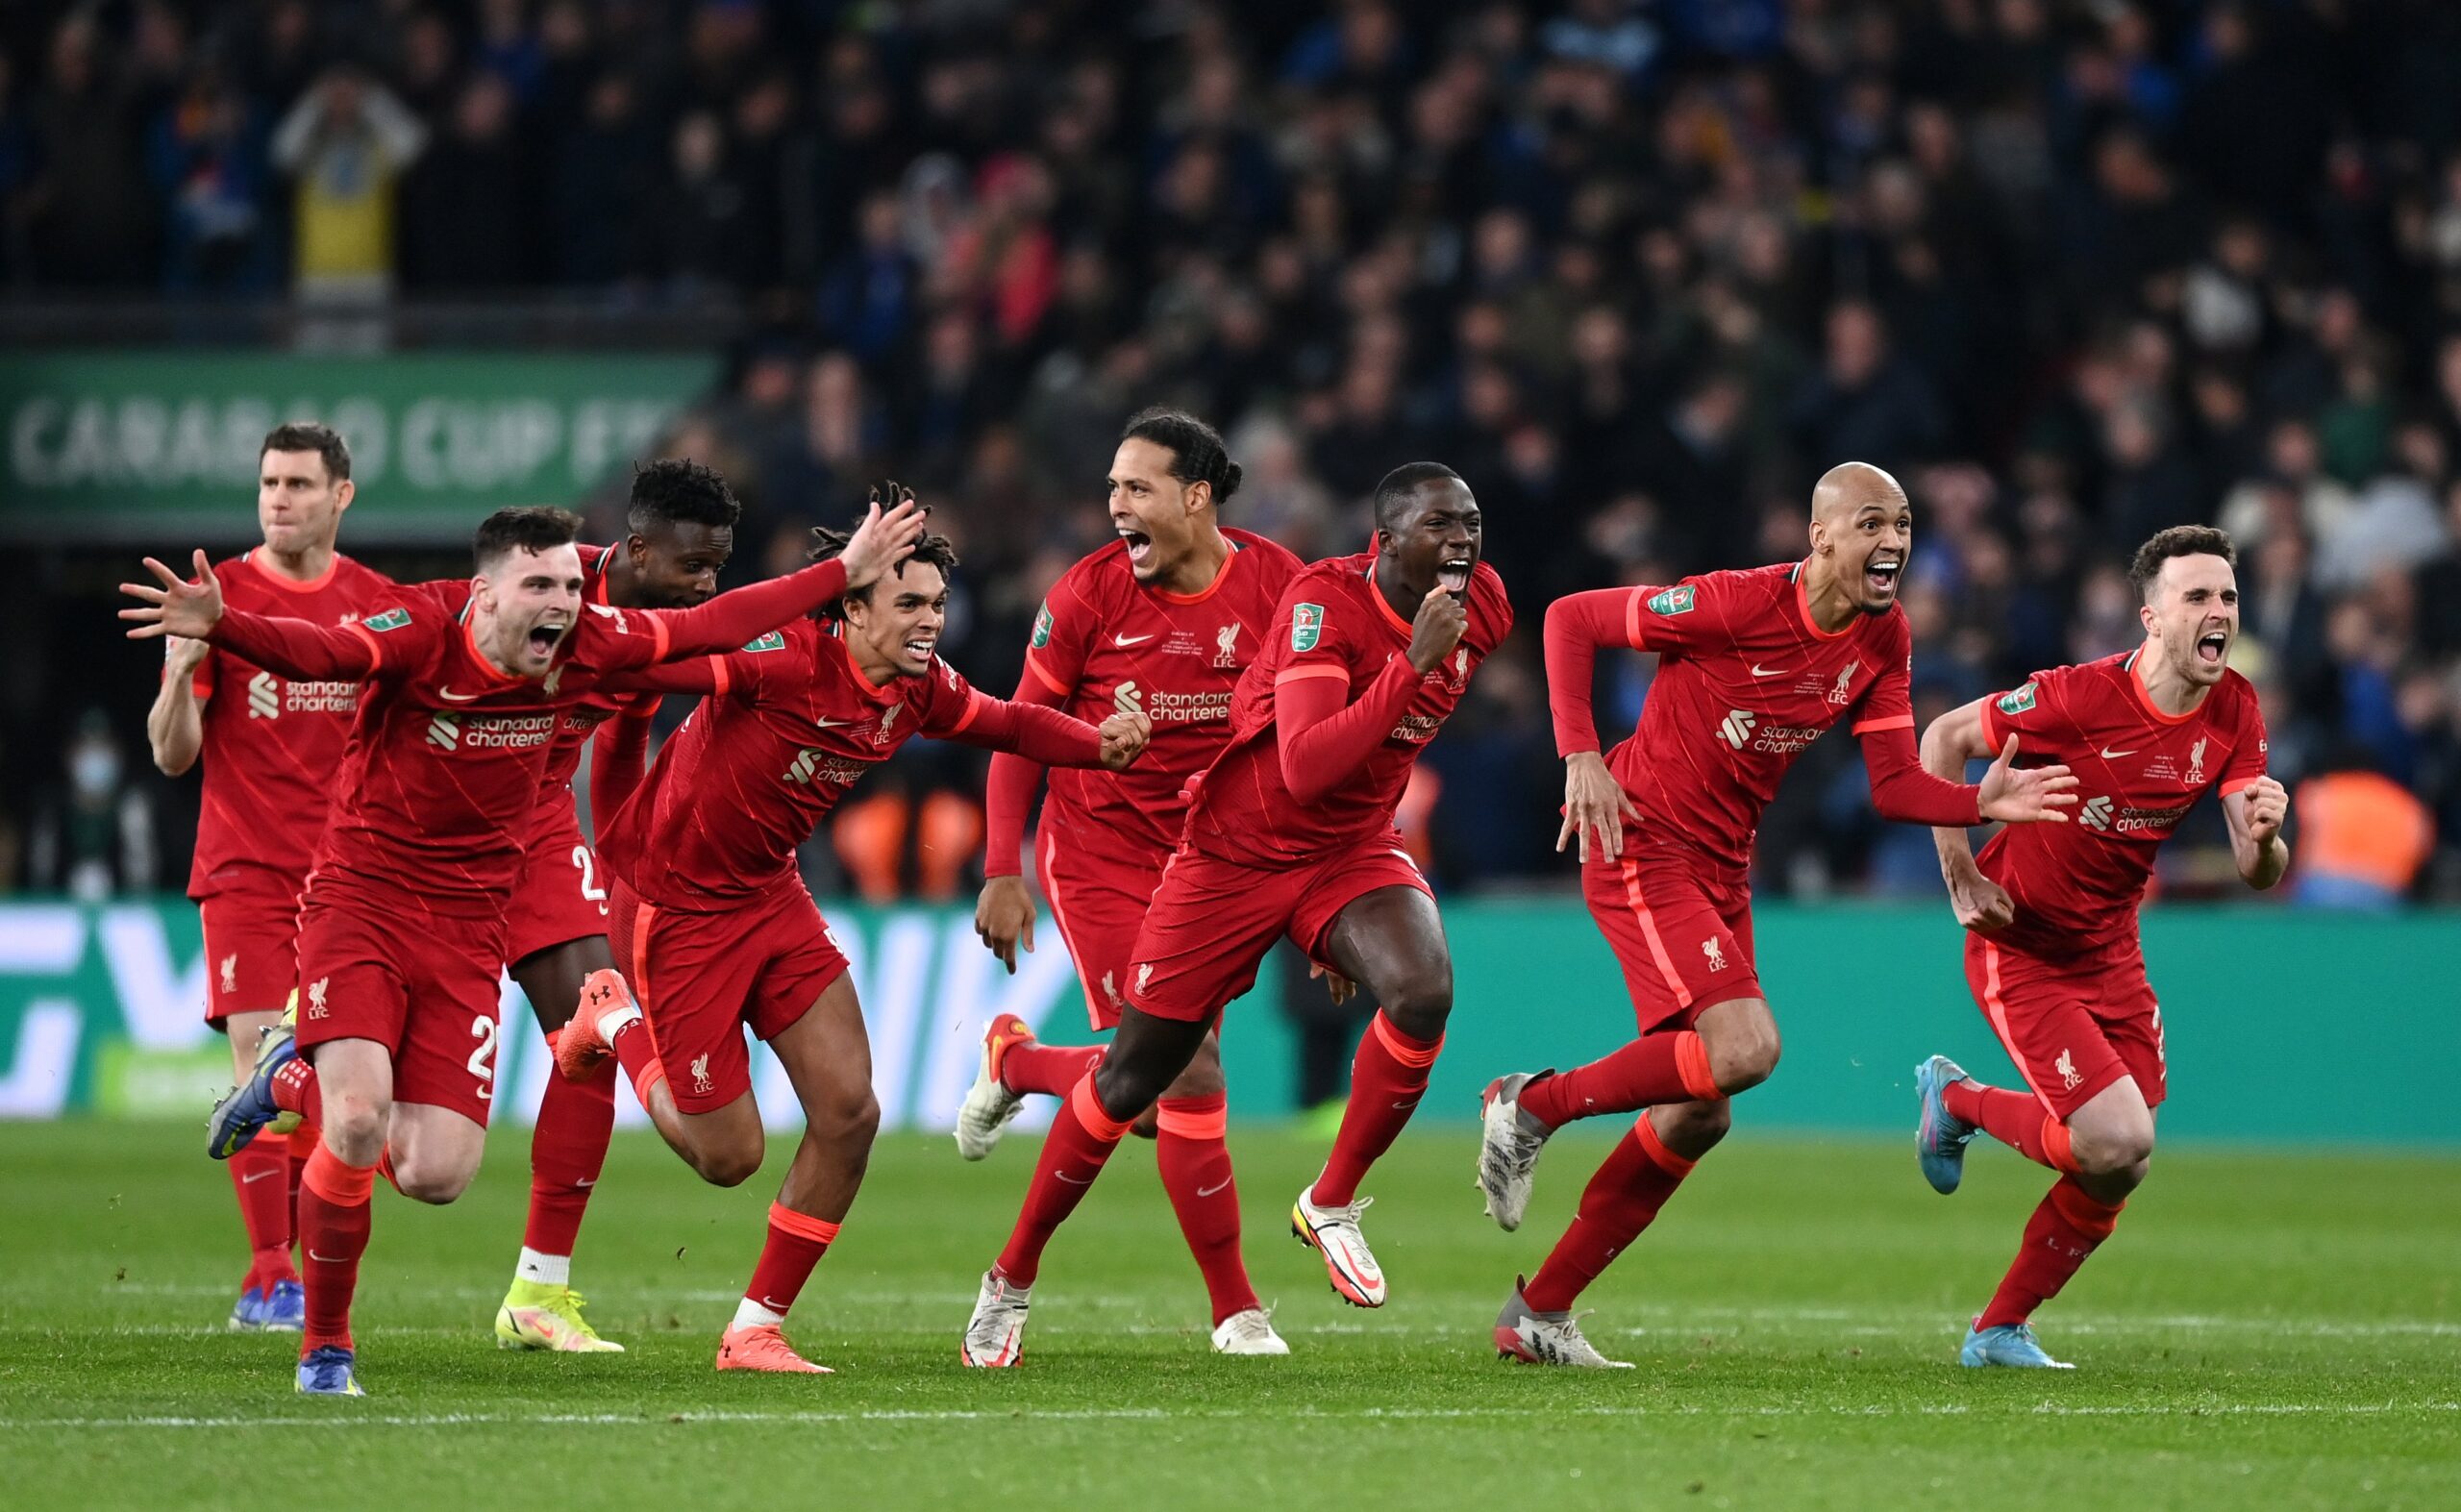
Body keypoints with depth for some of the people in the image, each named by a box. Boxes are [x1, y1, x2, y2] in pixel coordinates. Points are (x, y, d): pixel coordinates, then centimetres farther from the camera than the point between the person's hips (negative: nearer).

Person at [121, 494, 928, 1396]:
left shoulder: (582, 647, -4)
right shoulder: (423, 631, -18)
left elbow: (715, 625, 9)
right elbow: (319, 651, -37)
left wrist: (847, 573, 14)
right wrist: (218, 626, -58)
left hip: (468, 930, 4)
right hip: (360, 904, -4)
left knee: (438, 1176, -6)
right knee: (360, 1123, -23)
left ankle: (296, 1081, 25)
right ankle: (325, 1344, 1)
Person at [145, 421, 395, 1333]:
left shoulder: (378, 606, 6)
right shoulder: (218, 596, -1)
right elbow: (172, 754, -3)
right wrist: (182, 667, -21)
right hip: (246, 871, -2)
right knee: (262, 1061, -13)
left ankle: (301, 1272, 11)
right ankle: (270, 1275, -12)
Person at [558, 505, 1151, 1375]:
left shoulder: (918, 690, -5)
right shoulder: (785, 658, -29)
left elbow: (1008, 723, 11)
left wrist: (1102, 743, -6)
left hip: (770, 895, 7)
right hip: (676, 904, -7)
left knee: (849, 1115, -3)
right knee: (729, 1157, 0)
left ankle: (755, 1331, 11)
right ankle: (618, 1025, 29)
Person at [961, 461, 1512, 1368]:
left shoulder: (1479, 610, -6)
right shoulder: (1324, 603, -26)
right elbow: (1304, 769, -38)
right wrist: (1411, 663, -44)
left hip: (1352, 851, 4)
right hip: (1237, 853, -4)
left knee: (1424, 995, -27)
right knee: (1131, 1082, 3)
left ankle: (1332, 1206, -6)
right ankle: (1012, 1279, 22)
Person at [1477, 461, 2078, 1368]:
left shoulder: (1883, 638, 1)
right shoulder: (1737, 604, -19)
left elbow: (1894, 786, 1)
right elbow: (1570, 619, -12)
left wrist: (1980, 803, -18)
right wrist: (1581, 757, -20)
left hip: (1723, 868, 8)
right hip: (1641, 843, -8)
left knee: (1696, 1117, 8)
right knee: (1745, 1048, -25)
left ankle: (1539, 1312, 18)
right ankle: (1534, 1104, -5)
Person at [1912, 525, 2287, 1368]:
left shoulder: (2234, 713, -6)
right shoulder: (2083, 696, -23)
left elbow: (2257, 874, -6)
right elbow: (1944, 739, -10)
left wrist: (2263, 835, -30)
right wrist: (1961, 879, -13)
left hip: (2110, 948, 7)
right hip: (2020, 944, -7)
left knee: (2113, 1175, 6)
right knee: (2119, 1144, -18)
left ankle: (2001, 1330, 25)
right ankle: (1958, 1101, 10)